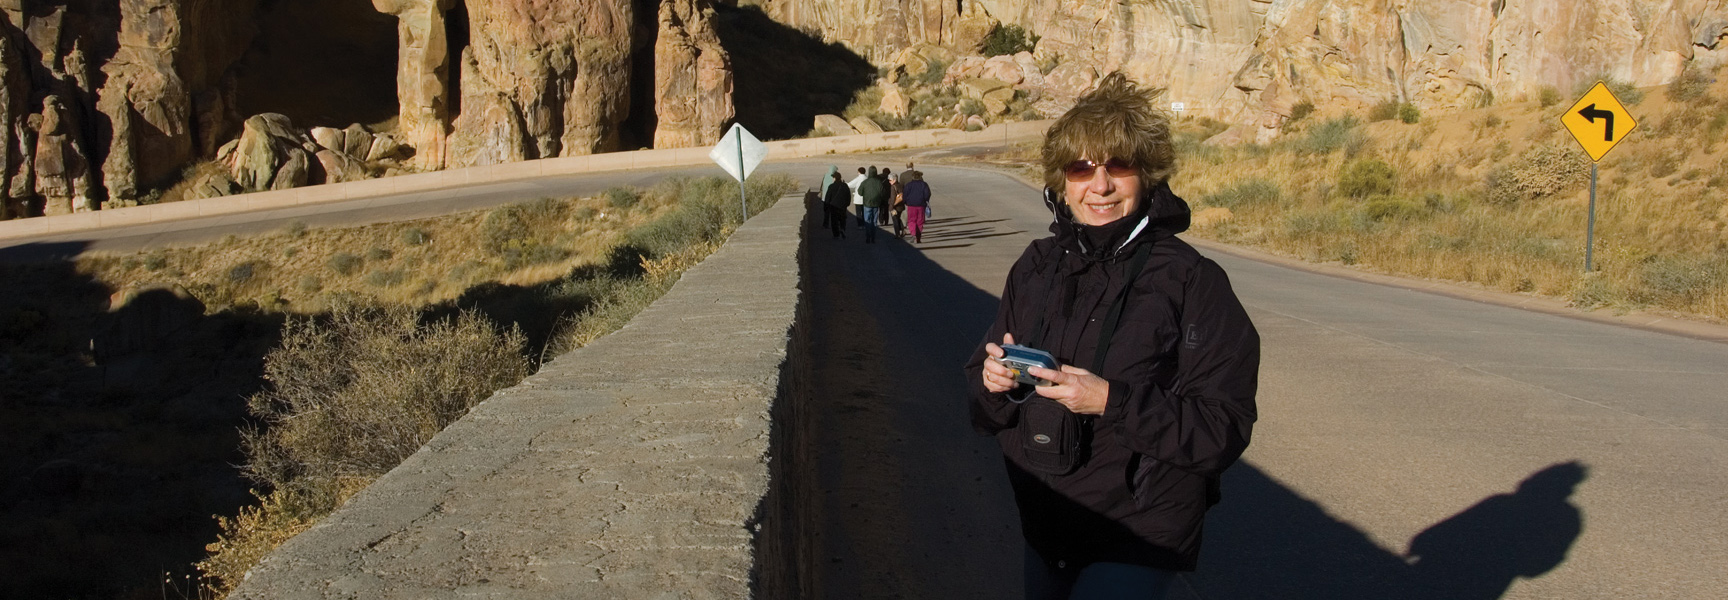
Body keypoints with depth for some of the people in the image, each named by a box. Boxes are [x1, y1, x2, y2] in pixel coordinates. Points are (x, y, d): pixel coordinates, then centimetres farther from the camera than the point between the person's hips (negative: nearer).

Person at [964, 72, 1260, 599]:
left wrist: (1113, 402, -26)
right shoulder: (1037, 268, 2)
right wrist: (994, 382, -12)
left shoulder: (1192, 282, -13)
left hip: (1140, 540, -5)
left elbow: (1223, 431, -17)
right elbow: (987, 411, 9)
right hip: (1045, 531, 5)